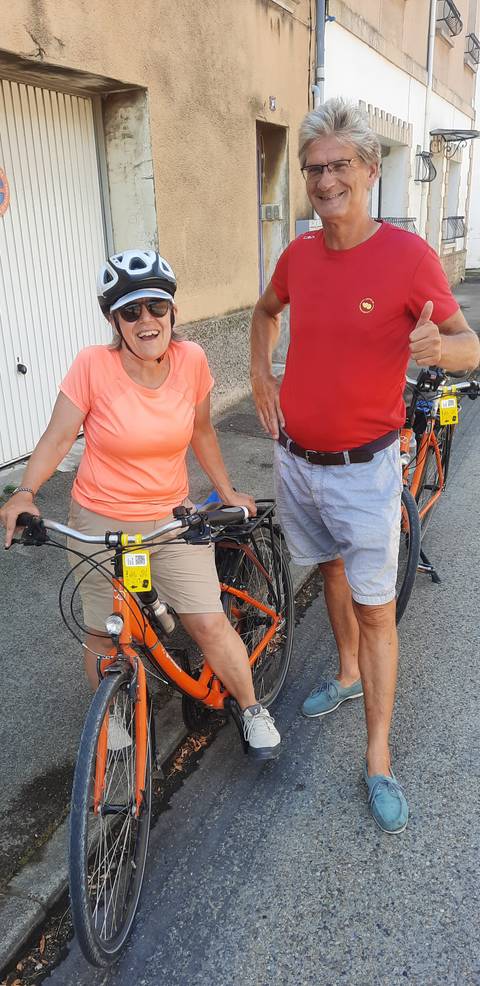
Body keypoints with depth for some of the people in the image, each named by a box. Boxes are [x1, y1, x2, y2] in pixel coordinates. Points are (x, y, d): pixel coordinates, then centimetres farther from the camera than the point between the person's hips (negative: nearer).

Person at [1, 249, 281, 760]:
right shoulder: (93, 365, -17)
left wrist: (227, 491, 13)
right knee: (104, 636, 13)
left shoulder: (191, 360, -8)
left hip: (172, 520, 2)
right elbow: (57, 438, -10)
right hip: (100, 525, -1)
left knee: (210, 624, 0)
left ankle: (252, 710, 26)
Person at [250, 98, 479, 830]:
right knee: (332, 571, 23)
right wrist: (261, 374, 9)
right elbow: (266, 311, 23)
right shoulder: (299, 254, 2)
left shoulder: (408, 255, -13)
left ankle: (379, 761, 17)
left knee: (376, 608, 2)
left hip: (362, 467, -5)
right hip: (295, 458, 5)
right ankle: (348, 674, 48)